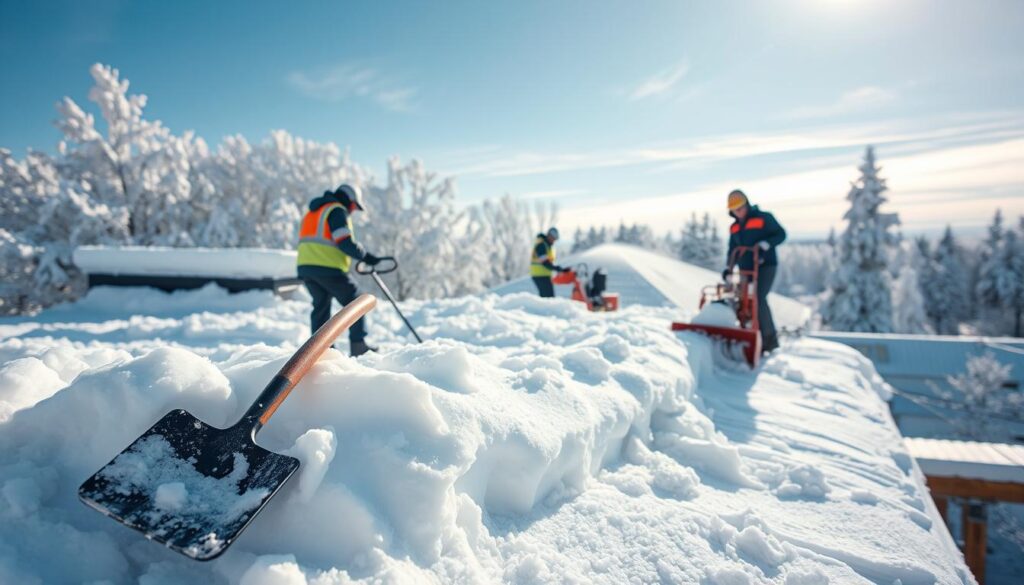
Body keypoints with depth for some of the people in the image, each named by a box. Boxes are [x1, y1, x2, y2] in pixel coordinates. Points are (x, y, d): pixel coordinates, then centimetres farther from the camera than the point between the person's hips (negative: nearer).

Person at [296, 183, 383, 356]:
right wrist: (367, 257, -8)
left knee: (321, 305, 16)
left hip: (305, 265, 9)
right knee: (354, 301, 0)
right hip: (327, 268, -9)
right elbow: (345, 243, -16)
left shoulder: (313, 212, 25)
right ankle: (358, 344, -3)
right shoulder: (337, 211, -5)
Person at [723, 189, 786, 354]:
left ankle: (768, 337, -11)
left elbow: (781, 234, -3)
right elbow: (733, 249, 20)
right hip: (746, 269, 6)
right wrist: (728, 267, 7)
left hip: (765, 266, -6)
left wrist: (765, 244, -20)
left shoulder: (764, 218, -3)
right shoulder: (734, 227, 14)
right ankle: (770, 338, 10)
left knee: (758, 299, -20)